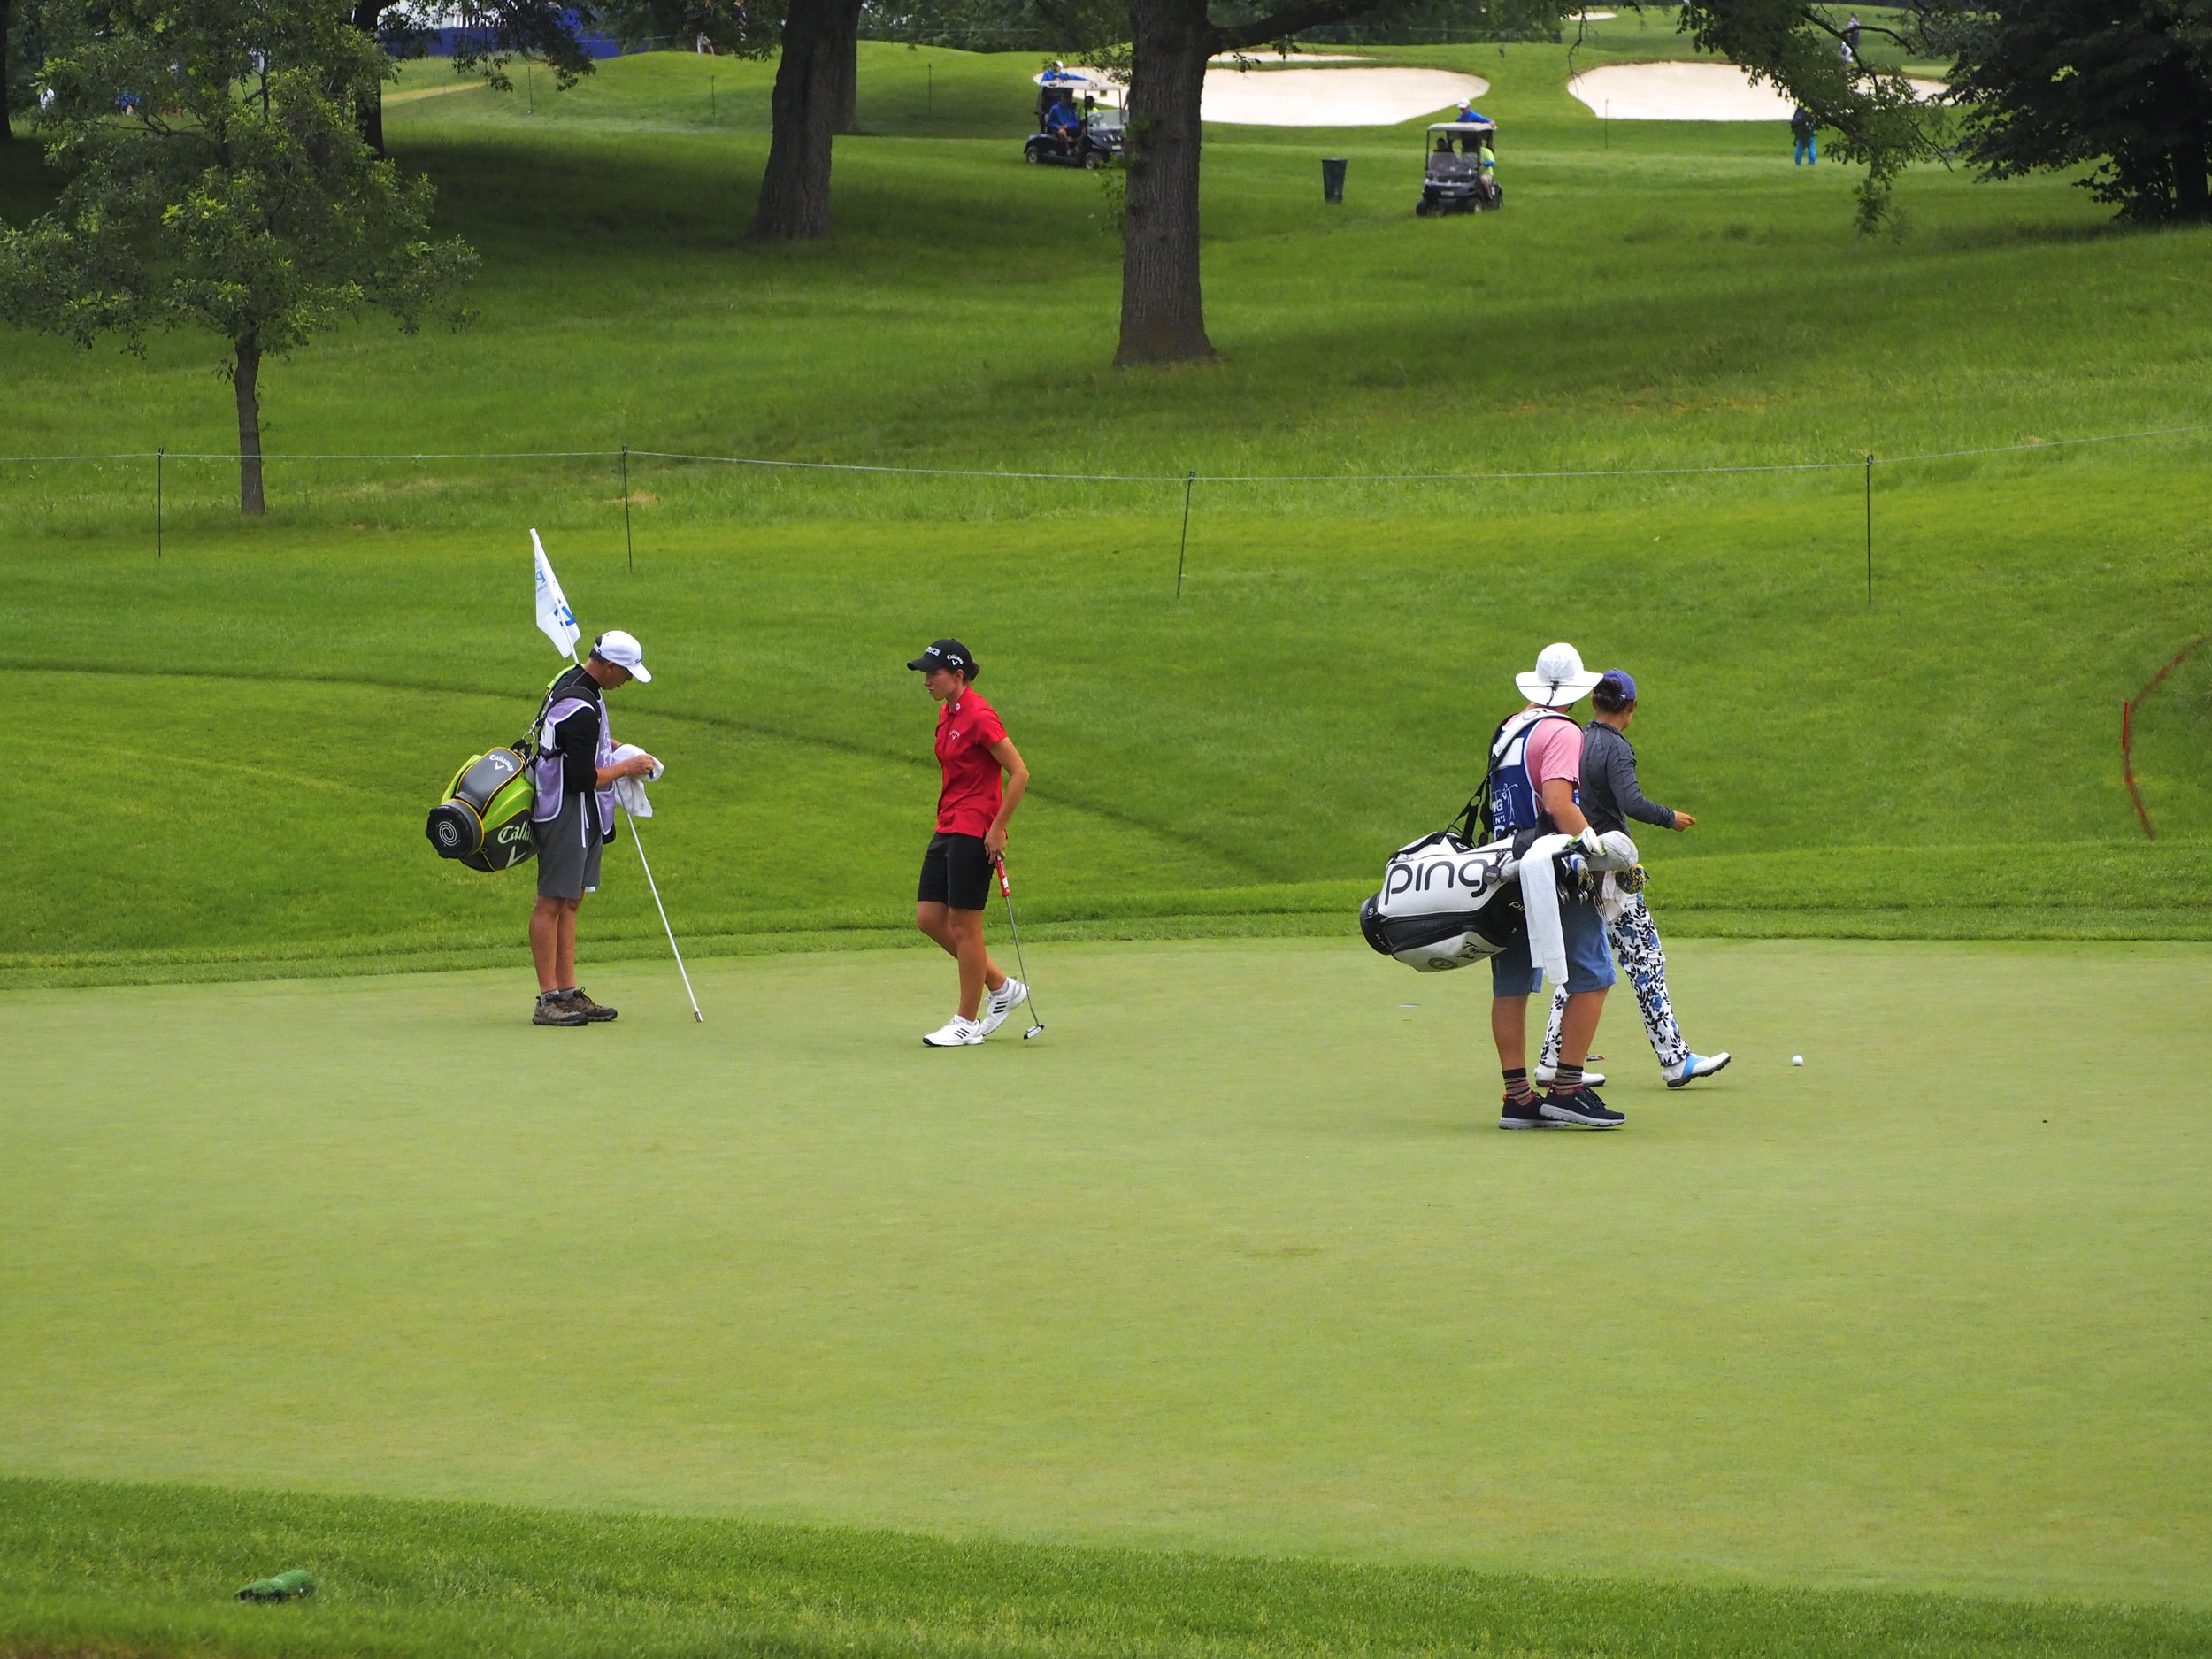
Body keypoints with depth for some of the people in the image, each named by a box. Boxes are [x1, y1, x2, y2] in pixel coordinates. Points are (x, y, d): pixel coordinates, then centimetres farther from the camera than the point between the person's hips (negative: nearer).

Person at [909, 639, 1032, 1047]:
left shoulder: (979, 717, -16)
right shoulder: (947, 714, 12)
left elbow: (1019, 773, -16)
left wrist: (997, 828, -16)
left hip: (974, 833, -10)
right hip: (947, 829, 10)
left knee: (964, 925, -3)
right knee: (928, 917, 8)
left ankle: (968, 1022, 7)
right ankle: (1002, 986, 21)